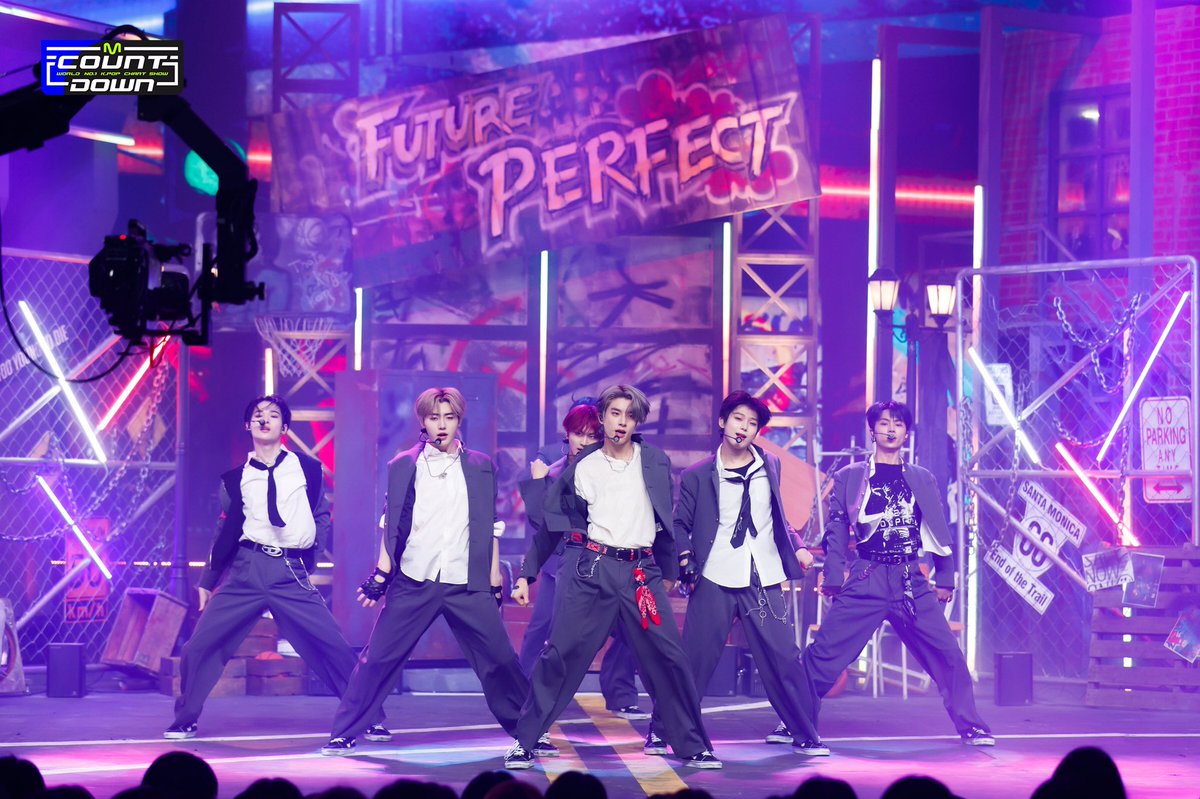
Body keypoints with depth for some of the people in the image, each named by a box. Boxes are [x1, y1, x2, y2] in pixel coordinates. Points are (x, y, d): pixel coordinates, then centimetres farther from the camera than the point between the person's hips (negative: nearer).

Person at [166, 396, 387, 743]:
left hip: (292, 573, -1)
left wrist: (312, 553, 6)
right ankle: (184, 720, 11)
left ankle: (369, 718, 7)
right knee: (200, 645, -6)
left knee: (334, 647, -6)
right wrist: (207, 582, 18)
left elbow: (321, 515, 18)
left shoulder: (308, 468, 7)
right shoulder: (235, 478, 9)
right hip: (246, 569, 1)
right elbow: (227, 532, 16)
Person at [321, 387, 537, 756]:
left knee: (501, 661, -1)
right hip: (413, 583, -1)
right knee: (377, 659, -4)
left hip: (466, 585, 1)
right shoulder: (404, 466, 5)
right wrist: (380, 575, 0)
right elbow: (391, 525, 7)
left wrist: (494, 583, 7)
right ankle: (344, 734, 6)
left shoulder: (480, 467, 9)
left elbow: (489, 528, 10)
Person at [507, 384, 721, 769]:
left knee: (669, 657, -3)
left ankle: (692, 746, 7)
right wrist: (526, 574, 8)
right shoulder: (582, 467, 7)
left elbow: (667, 520, 18)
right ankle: (524, 742, 0)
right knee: (561, 654, -7)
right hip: (590, 568, -1)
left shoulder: (656, 462, 10)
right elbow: (550, 524, 11)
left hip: (640, 571, 1)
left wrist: (669, 572, 21)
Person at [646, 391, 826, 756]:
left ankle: (806, 737, 11)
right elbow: (680, 524, 7)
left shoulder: (770, 466, 10)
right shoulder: (697, 475, 1)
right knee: (692, 661, -2)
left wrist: (797, 547, 9)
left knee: (785, 660, 0)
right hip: (714, 582, -2)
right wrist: (685, 558, -10)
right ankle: (659, 733, 10)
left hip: (764, 582, 2)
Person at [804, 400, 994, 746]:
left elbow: (938, 531, 16)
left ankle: (971, 726, 9)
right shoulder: (849, 477, 7)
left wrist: (945, 578, 10)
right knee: (824, 654, -7)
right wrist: (833, 576, -1)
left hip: (913, 584, 2)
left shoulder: (923, 480, 13)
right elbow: (836, 530, 6)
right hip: (866, 581, -2)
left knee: (948, 655, -3)